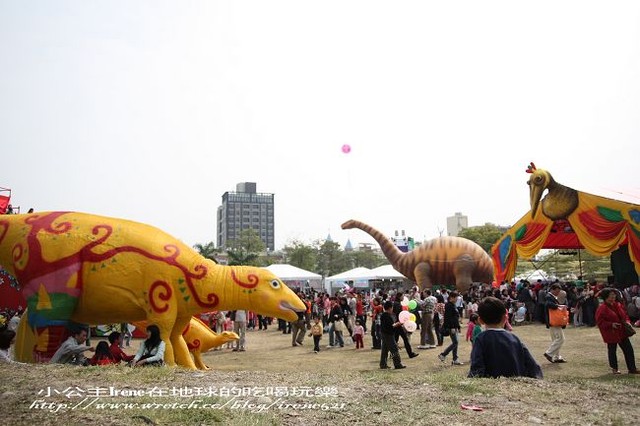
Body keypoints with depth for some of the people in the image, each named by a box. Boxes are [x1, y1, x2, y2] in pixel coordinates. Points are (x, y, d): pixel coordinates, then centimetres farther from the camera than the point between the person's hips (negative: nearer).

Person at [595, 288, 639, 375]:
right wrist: (611, 324, -24)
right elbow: (600, 322, -17)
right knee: (612, 351, 6)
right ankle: (614, 368, 22)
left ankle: (632, 368, 16)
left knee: (629, 349, 7)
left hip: (622, 332, 7)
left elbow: (624, 314, 19)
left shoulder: (618, 305, 6)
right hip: (611, 334, -7)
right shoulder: (602, 308, -16)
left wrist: (627, 321, 0)